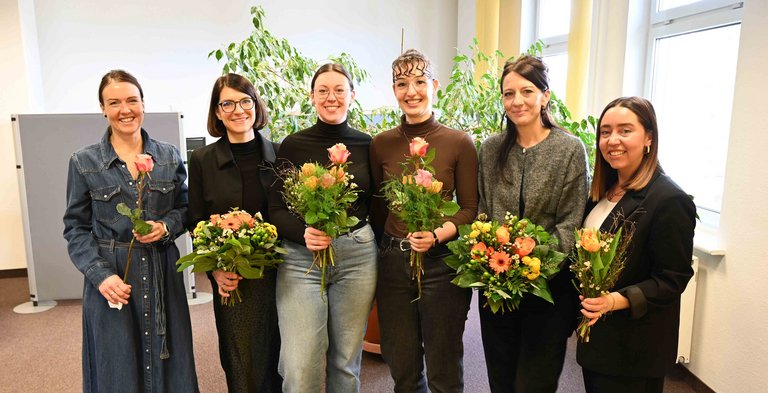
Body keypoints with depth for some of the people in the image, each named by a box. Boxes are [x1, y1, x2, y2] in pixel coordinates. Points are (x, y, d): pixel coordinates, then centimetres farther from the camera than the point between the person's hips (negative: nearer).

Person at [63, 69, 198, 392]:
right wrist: (101, 275, -12)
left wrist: (166, 227, -11)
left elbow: (184, 207, 10)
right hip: (111, 278, -1)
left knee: (168, 365, 10)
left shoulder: (169, 156, 3)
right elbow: (76, 228, 0)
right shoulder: (83, 162, -2)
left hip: (163, 273, 2)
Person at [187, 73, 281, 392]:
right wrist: (215, 270, -10)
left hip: (276, 274, 1)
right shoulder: (203, 160, -1)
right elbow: (196, 223, 2)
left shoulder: (278, 154, 2)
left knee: (275, 359, 12)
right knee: (241, 366, 10)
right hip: (232, 280, -1)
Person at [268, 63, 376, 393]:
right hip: (301, 258, -1)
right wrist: (303, 233, -20)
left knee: (346, 361, 13)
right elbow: (276, 210, -2)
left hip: (358, 256, 2)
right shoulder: (293, 145, 0)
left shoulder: (366, 144, 6)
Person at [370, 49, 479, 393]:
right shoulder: (381, 144, 2)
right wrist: (390, 246, 0)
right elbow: (377, 206, 9)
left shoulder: (459, 143, -6)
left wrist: (438, 234, -20)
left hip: (441, 261, -3)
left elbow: (470, 209, -3)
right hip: (392, 260, 3)